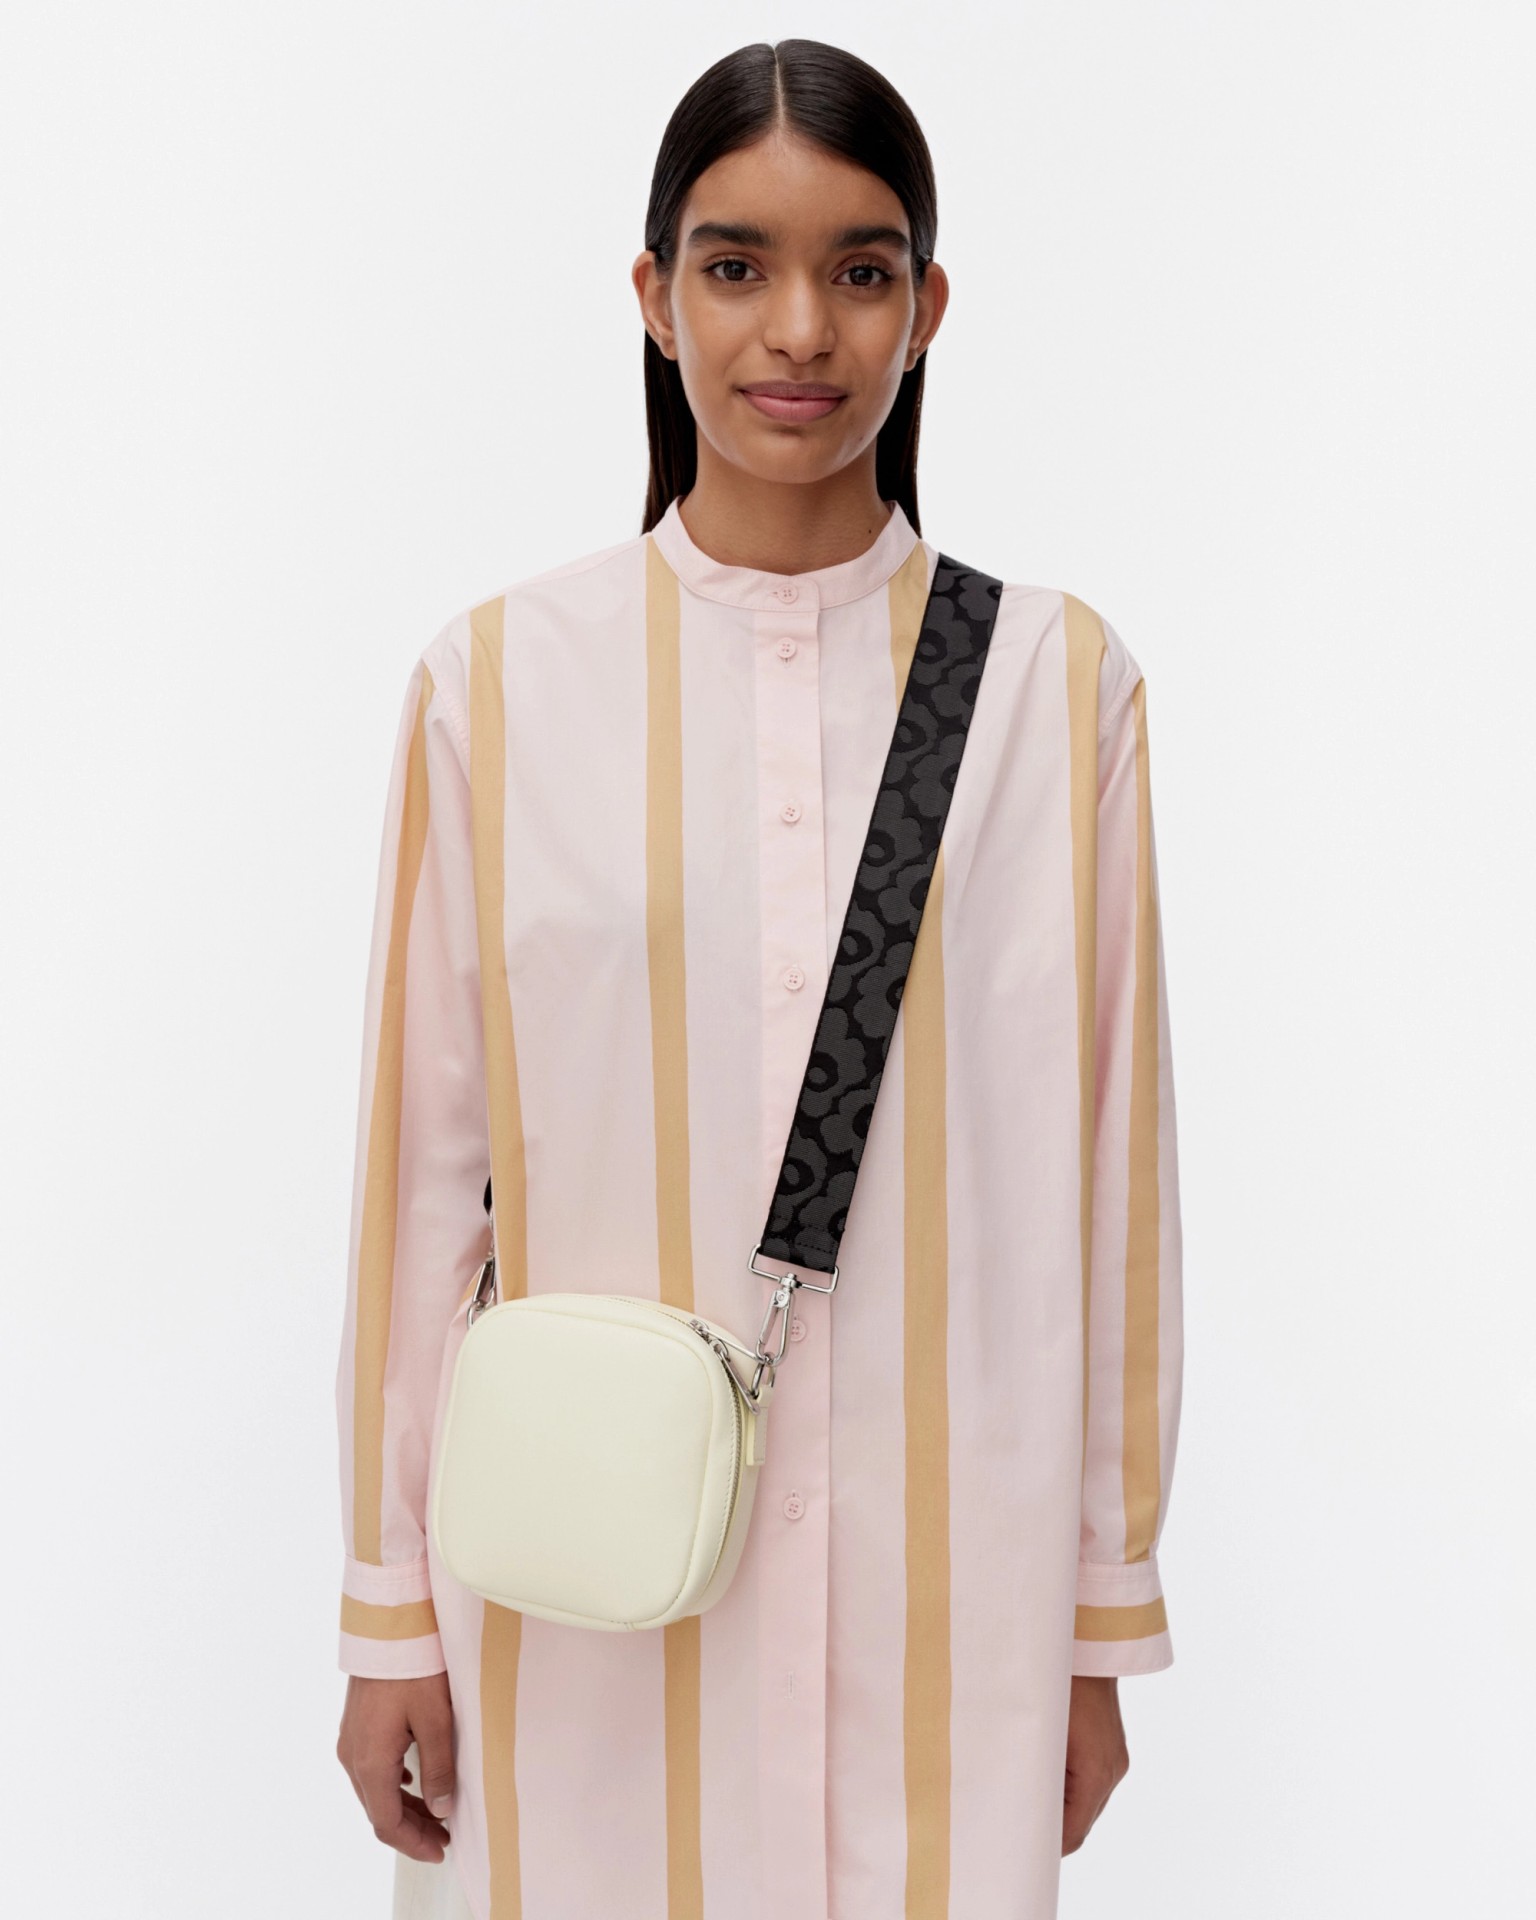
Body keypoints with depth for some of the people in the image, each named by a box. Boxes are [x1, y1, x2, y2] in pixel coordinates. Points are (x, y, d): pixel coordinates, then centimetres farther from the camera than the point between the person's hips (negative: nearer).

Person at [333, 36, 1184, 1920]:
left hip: (949, 1604, 1)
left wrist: (1110, 1613, 6)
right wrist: (391, 1612, 4)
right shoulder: (498, 682, -5)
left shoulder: (1060, 684, -3)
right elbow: (423, 1171, -1)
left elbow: (1113, 1176, 1)